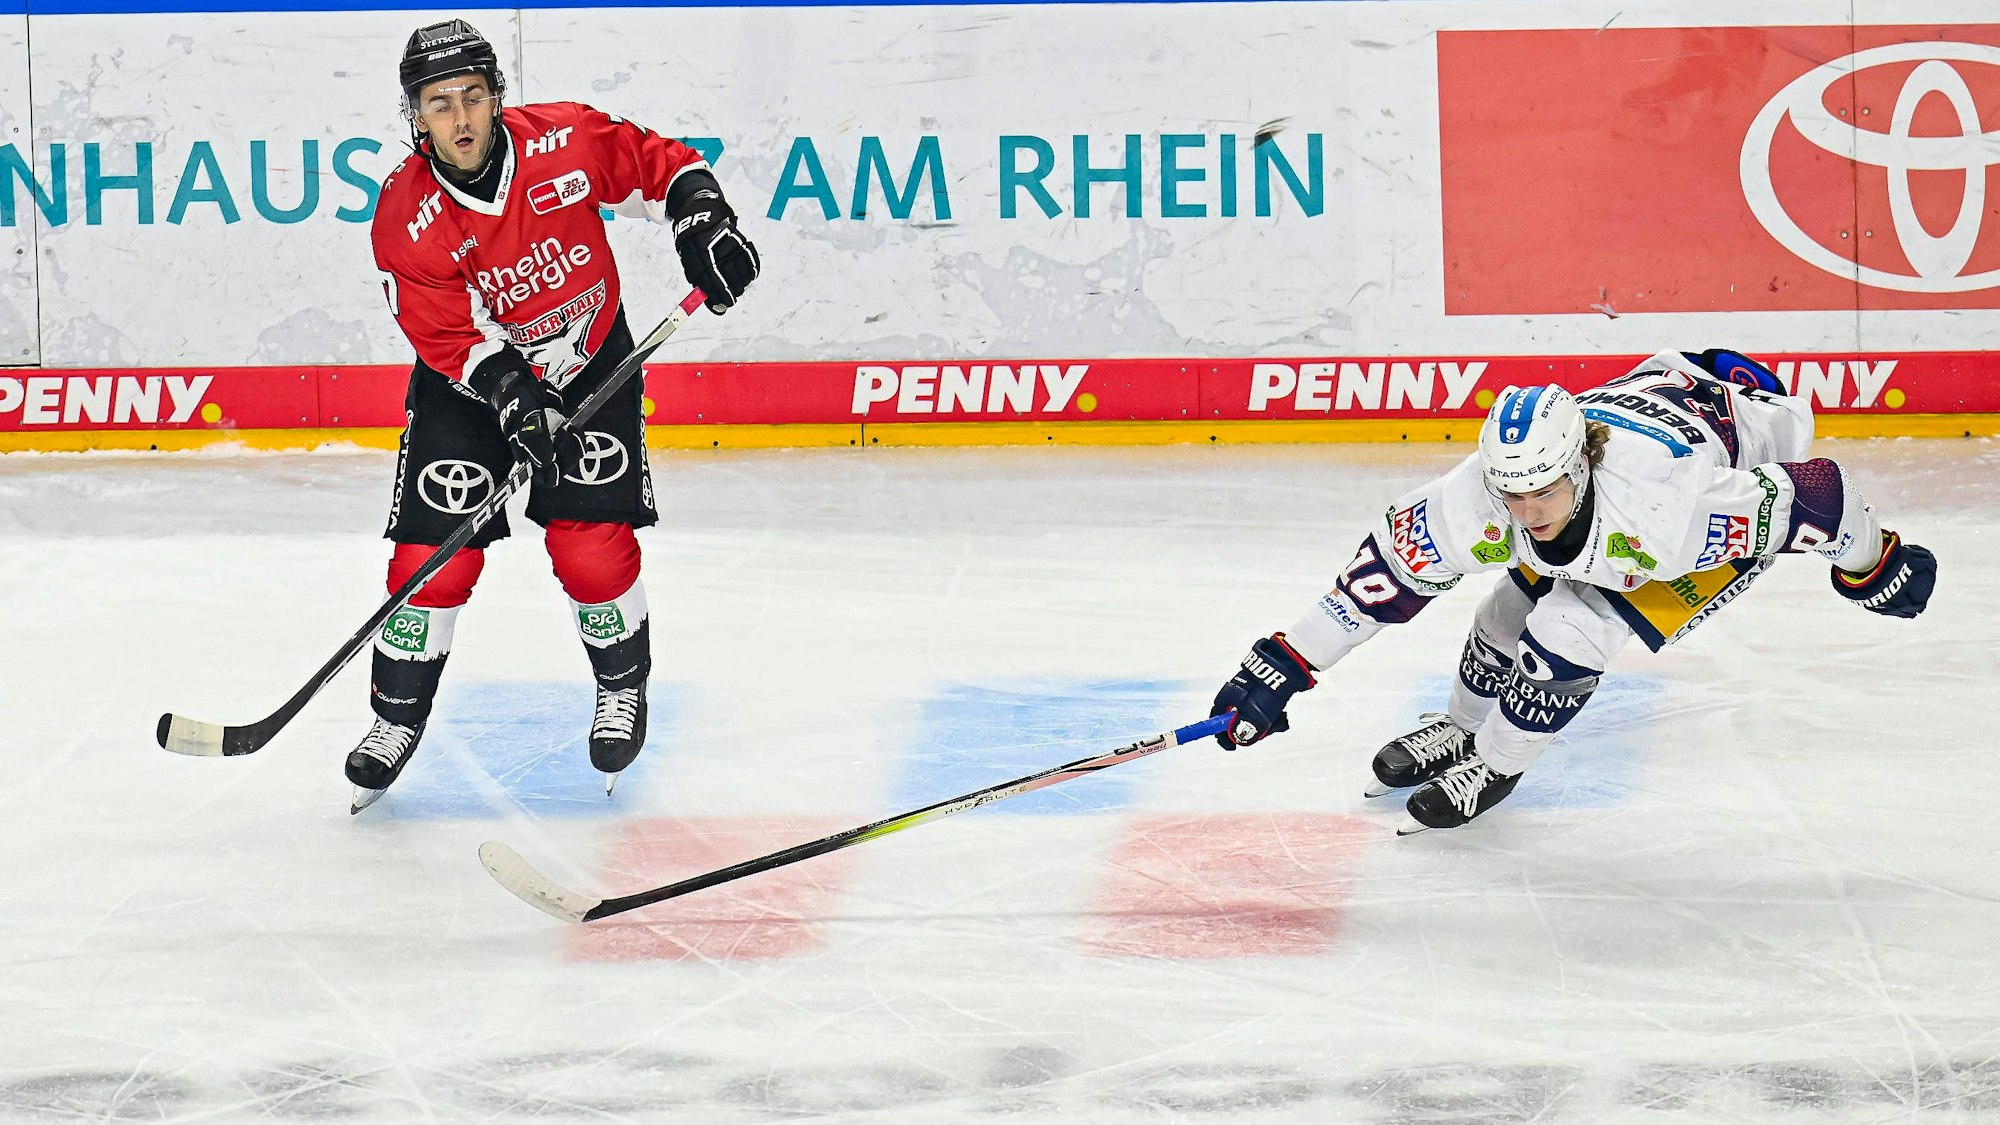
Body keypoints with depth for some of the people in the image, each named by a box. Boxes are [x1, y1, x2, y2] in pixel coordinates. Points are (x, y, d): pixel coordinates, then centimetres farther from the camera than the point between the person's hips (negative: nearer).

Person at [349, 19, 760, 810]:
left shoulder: (566, 141, -20)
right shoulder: (405, 219, -21)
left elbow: (661, 165, -3)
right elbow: (451, 337, -20)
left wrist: (701, 220, -19)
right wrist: (516, 401, -33)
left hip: (589, 365, 0)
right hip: (471, 386, 0)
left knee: (593, 548, -10)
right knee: (434, 556, -6)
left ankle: (623, 688, 18)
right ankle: (398, 715, 14)